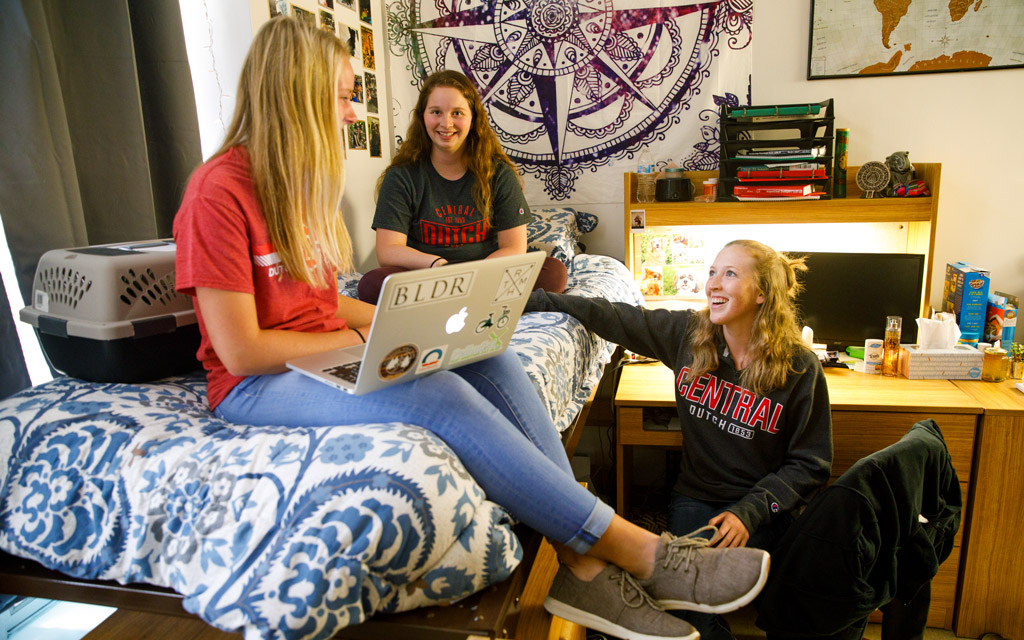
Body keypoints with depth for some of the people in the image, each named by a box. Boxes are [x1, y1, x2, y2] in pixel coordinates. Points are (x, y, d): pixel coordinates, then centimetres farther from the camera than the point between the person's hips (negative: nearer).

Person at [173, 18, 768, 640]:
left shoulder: (296, 181, 12)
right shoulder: (219, 191, -14)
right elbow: (241, 350, -18)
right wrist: (365, 338, -13)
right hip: (257, 386, -7)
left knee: (491, 359, -17)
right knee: (440, 393, -33)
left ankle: (584, 567, -21)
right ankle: (636, 549, -24)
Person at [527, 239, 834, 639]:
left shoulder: (800, 369, -10)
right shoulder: (687, 334, -3)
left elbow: (811, 463, -4)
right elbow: (610, 317, 1)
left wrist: (750, 512, -17)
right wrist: (531, 300, -5)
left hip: (766, 508, -2)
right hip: (696, 497, 2)